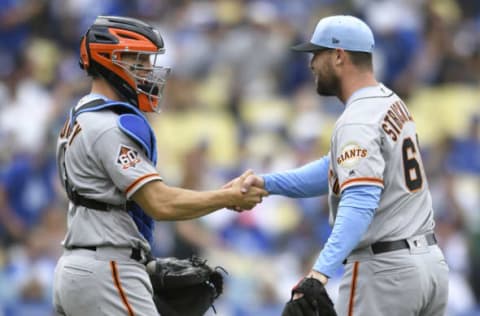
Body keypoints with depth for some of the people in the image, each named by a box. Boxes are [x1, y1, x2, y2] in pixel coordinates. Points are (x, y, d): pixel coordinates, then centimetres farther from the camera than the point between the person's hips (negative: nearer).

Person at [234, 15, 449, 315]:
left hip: (385, 270, -9)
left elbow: (359, 203, -30)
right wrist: (267, 183, 8)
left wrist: (322, 270, -41)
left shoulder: (358, 121, -17)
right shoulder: (393, 103, 13)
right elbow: (337, 171, 17)